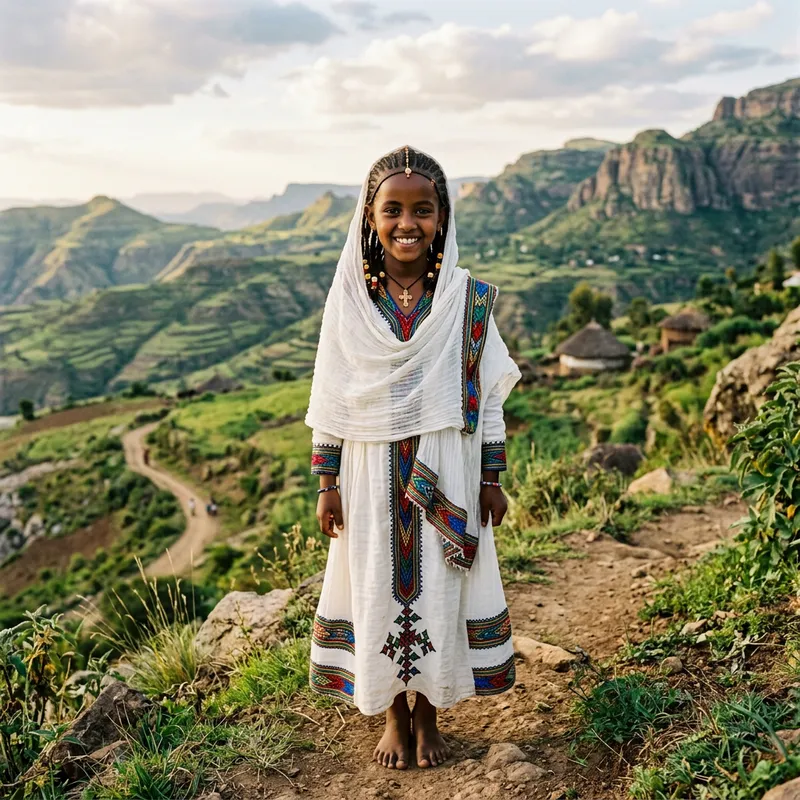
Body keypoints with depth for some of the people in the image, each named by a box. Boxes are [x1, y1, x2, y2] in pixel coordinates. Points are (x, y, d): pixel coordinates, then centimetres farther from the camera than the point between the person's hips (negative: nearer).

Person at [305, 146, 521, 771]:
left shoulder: (468, 299, -5)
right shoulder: (350, 298, -4)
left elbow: (488, 396, 0)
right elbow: (329, 398, 0)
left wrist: (492, 479, 1)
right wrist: (327, 483, 0)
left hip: (446, 477, 0)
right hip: (373, 475, 1)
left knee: (439, 587, 10)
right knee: (378, 586, 11)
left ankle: (429, 712, 32)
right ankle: (394, 714, 32)